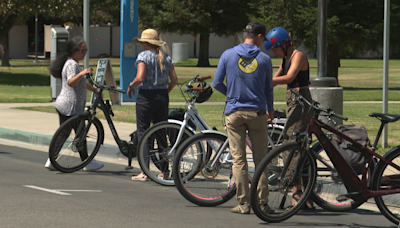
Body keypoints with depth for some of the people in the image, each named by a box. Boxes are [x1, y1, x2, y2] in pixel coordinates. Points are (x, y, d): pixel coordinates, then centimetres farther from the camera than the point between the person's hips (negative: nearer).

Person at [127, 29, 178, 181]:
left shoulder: (143, 56, -9)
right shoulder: (166, 57, 8)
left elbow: (140, 78, -20)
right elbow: (174, 80, 4)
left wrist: (131, 86, -2)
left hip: (146, 96, -6)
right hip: (162, 97, 6)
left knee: (143, 133, 0)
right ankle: (164, 171, 13)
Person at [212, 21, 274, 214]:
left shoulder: (228, 55, 0)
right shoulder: (264, 59, 0)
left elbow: (217, 84, 1)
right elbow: (268, 90, 7)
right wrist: (270, 111, 24)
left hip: (234, 112, 0)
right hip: (257, 112, 0)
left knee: (239, 159, 2)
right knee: (260, 159, 6)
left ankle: (243, 203, 0)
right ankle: (263, 202, 4)